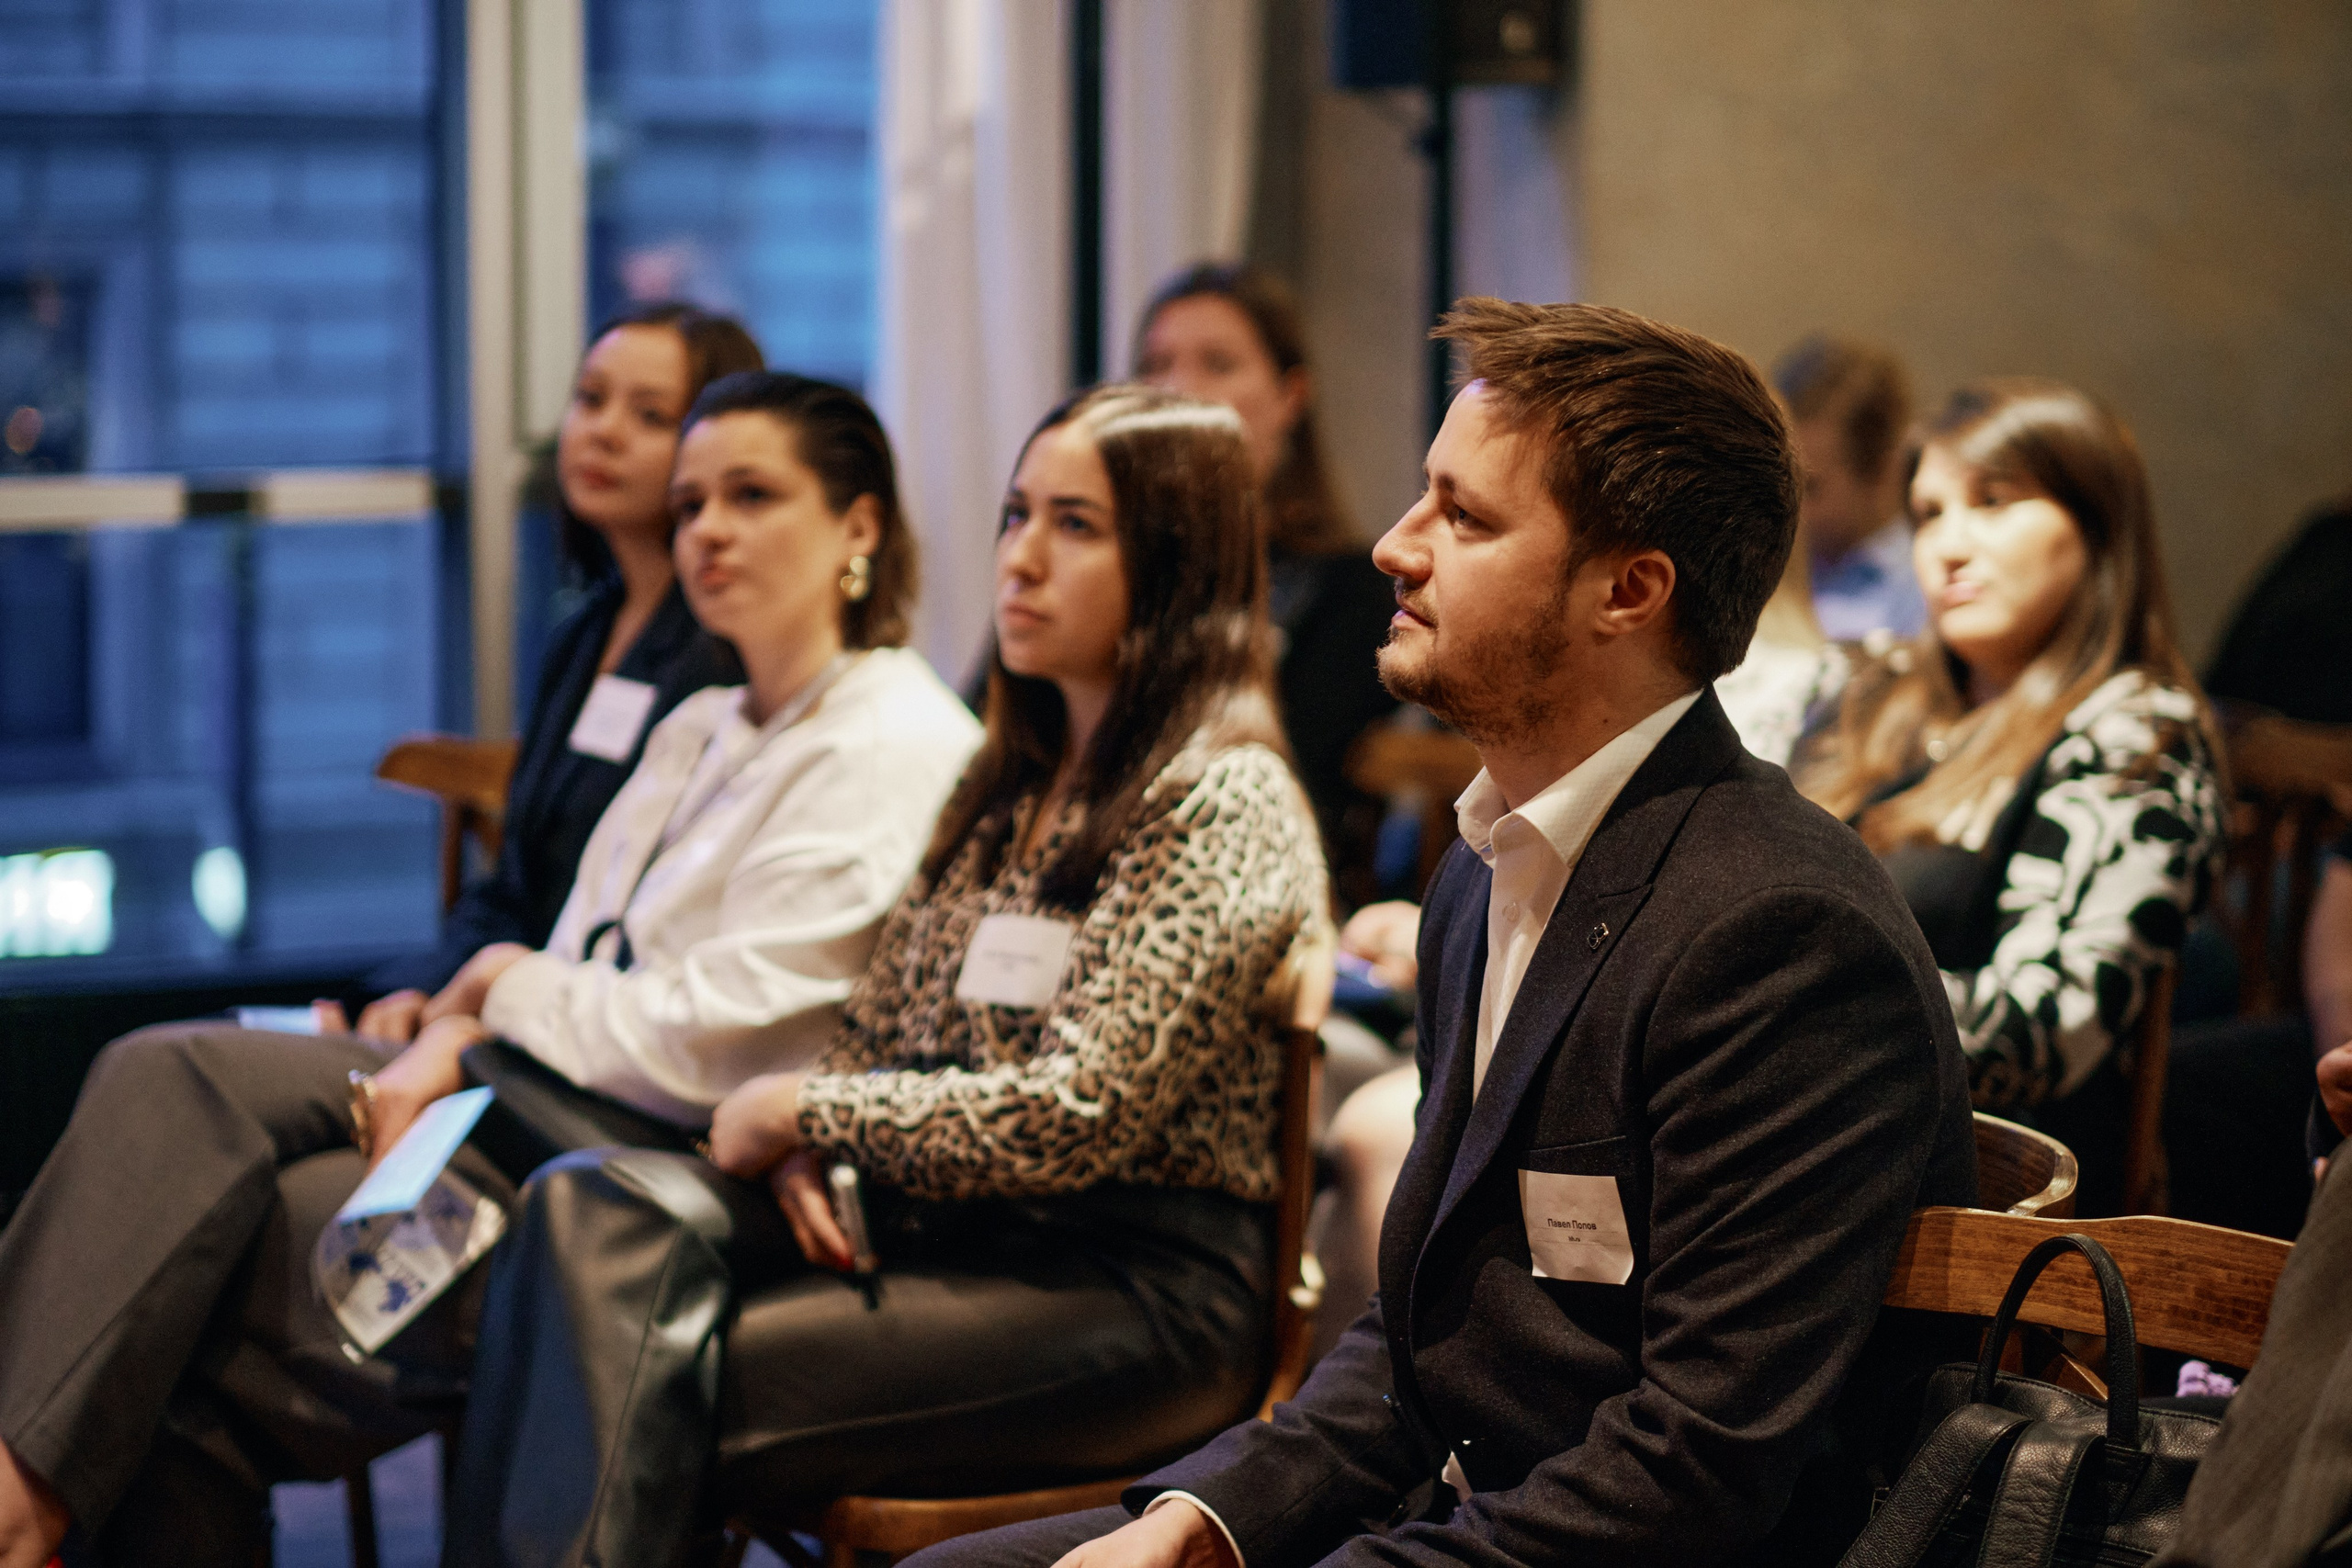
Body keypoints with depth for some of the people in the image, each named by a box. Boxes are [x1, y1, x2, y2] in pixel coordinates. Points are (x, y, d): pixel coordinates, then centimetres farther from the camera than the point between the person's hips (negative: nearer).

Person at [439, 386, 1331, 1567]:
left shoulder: (1221, 802, -10)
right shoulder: (1012, 780, 17)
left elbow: (1079, 1115, -18)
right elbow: (878, 1026, 18)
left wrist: (799, 1112, -9)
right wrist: (810, 1157, -5)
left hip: (1134, 1285, -8)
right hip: (951, 1220, 8)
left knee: (665, 1393, -24)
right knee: (597, 1207, -17)